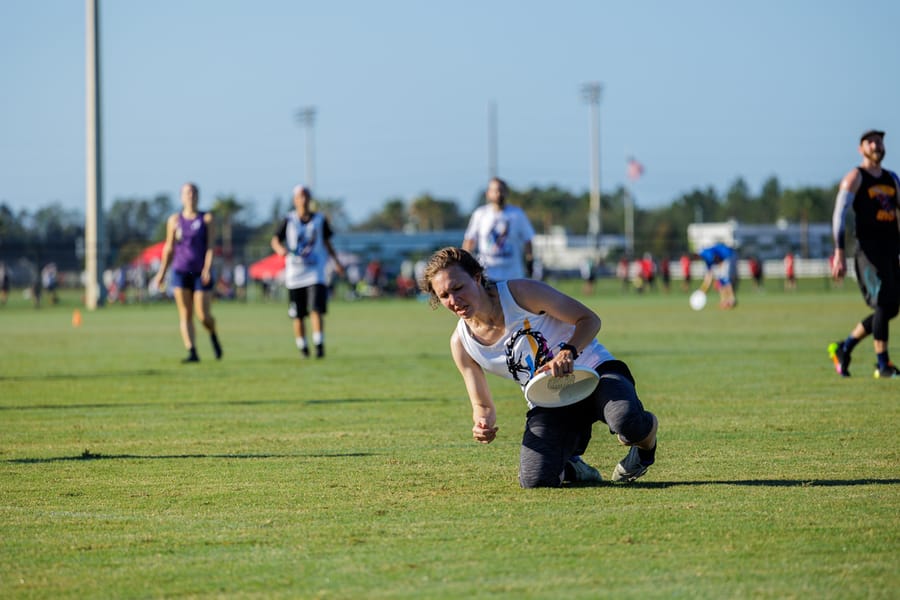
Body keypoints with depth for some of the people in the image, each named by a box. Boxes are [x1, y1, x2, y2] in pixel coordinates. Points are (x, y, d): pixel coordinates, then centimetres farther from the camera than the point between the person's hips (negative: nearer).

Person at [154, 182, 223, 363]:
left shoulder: (207, 219, 2)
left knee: (204, 316, -6)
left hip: (201, 273, -2)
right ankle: (192, 353, -11)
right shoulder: (174, 220, 8)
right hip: (180, 271, 2)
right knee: (185, 314, -8)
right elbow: (169, 249, 12)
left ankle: (213, 336, 26)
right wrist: (162, 273, 6)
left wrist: (207, 268, -18)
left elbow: (210, 246, -5)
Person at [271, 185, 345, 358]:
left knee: (316, 309, -15)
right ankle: (302, 347, 18)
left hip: (315, 272, 0)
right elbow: (275, 240, -1)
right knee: (298, 315, 4)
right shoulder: (289, 220, 0)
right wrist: (280, 249, -23)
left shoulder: (320, 219, 4)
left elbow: (326, 241, 16)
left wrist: (336, 261, 10)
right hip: (294, 273, 0)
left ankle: (319, 344, -15)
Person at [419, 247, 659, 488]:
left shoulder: (521, 293, -15)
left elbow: (590, 319, -9)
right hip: (548, 403, 3)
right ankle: (570, 467, 13)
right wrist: (483, 423, -19)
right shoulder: (461, 343, -3)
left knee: (626, 422, -39)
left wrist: (568, 352, -30)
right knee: (534, 481, -26)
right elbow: (483, 405, 7)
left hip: (595, 371, -3)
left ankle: (646, 443, 1)